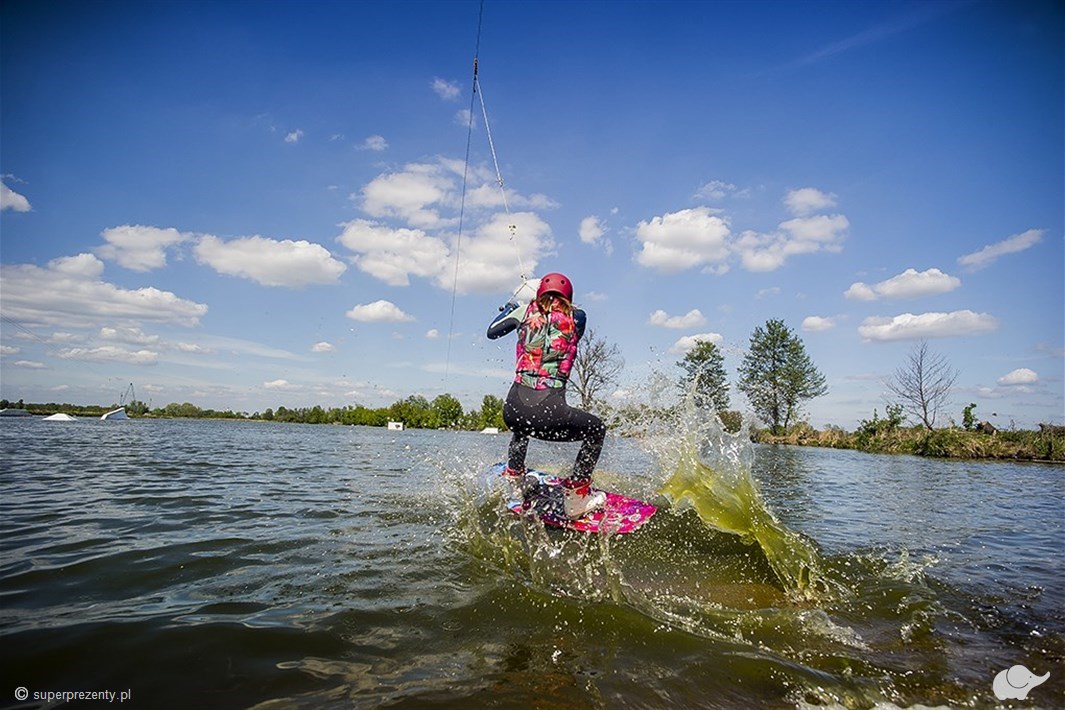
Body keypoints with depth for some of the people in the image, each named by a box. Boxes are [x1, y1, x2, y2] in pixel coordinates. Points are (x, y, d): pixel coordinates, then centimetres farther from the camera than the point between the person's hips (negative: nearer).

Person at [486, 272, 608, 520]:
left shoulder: (525, 311, 13)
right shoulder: (577, 318, 10)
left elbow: (492, 332, 25)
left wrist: (509, 308, 44)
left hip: (513, 408, 4)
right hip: (549, 412, -3)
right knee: (596, 429, 25)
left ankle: (513, 483, 45)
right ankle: (576, 498, 22)